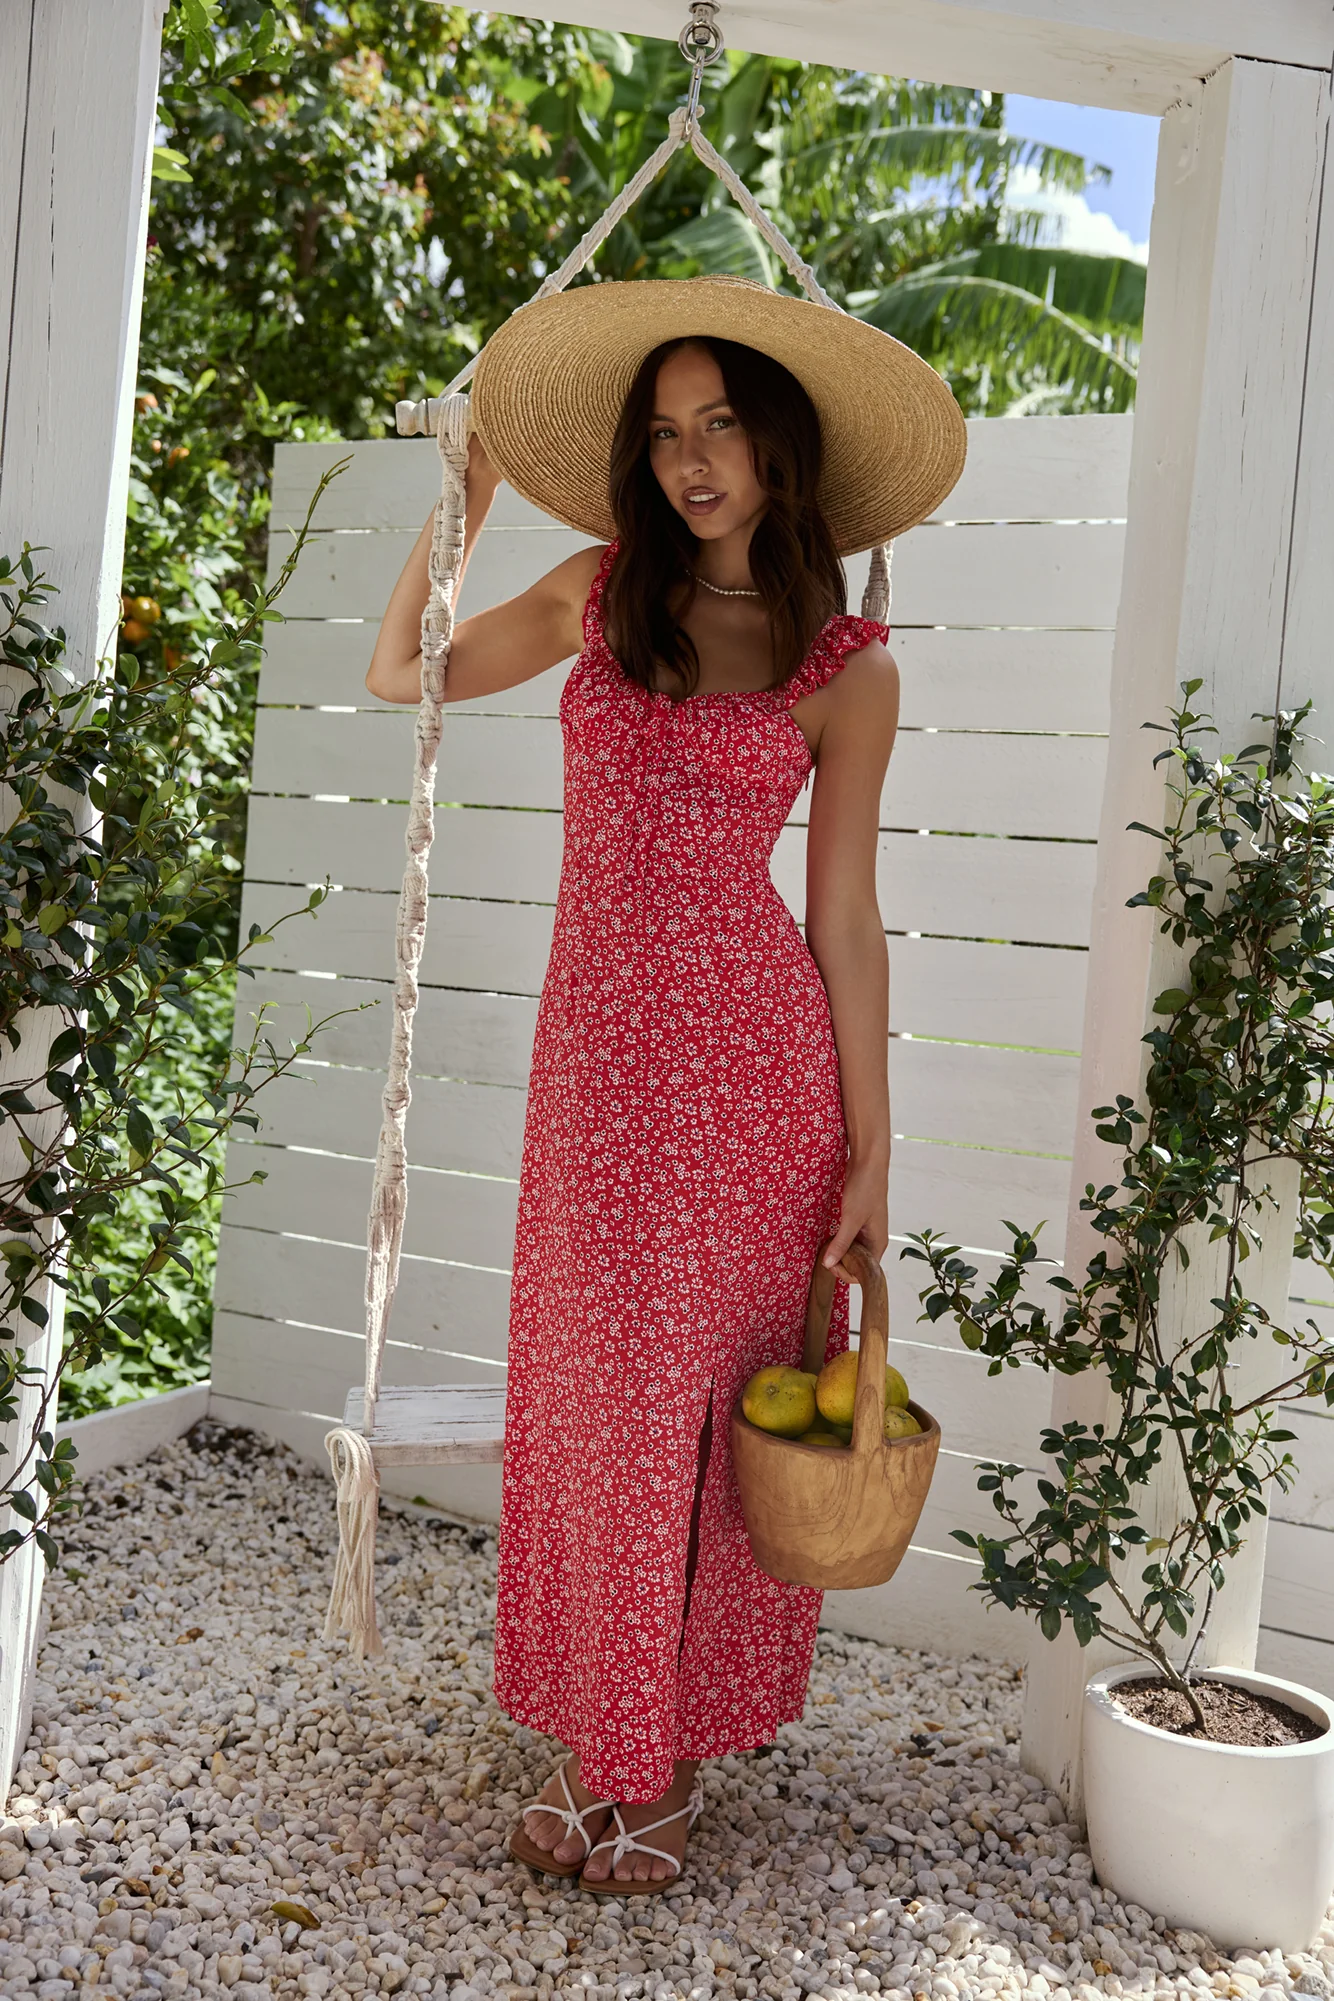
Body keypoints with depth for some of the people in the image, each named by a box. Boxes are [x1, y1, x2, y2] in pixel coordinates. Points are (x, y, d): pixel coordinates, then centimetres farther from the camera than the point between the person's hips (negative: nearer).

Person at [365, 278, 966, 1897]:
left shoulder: (848, 669, 2)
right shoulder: (599, 595, 10)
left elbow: (843, 919, 2)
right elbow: (402, 675, 20)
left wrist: (870, 1151, -1)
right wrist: (473, 484, 13)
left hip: (754, 1051, -2)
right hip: (599, 1047, 2)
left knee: (722, 1410, 6)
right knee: (595, 1397, 8)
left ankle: (673, 1762, 23)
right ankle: (597, 1747, 25)